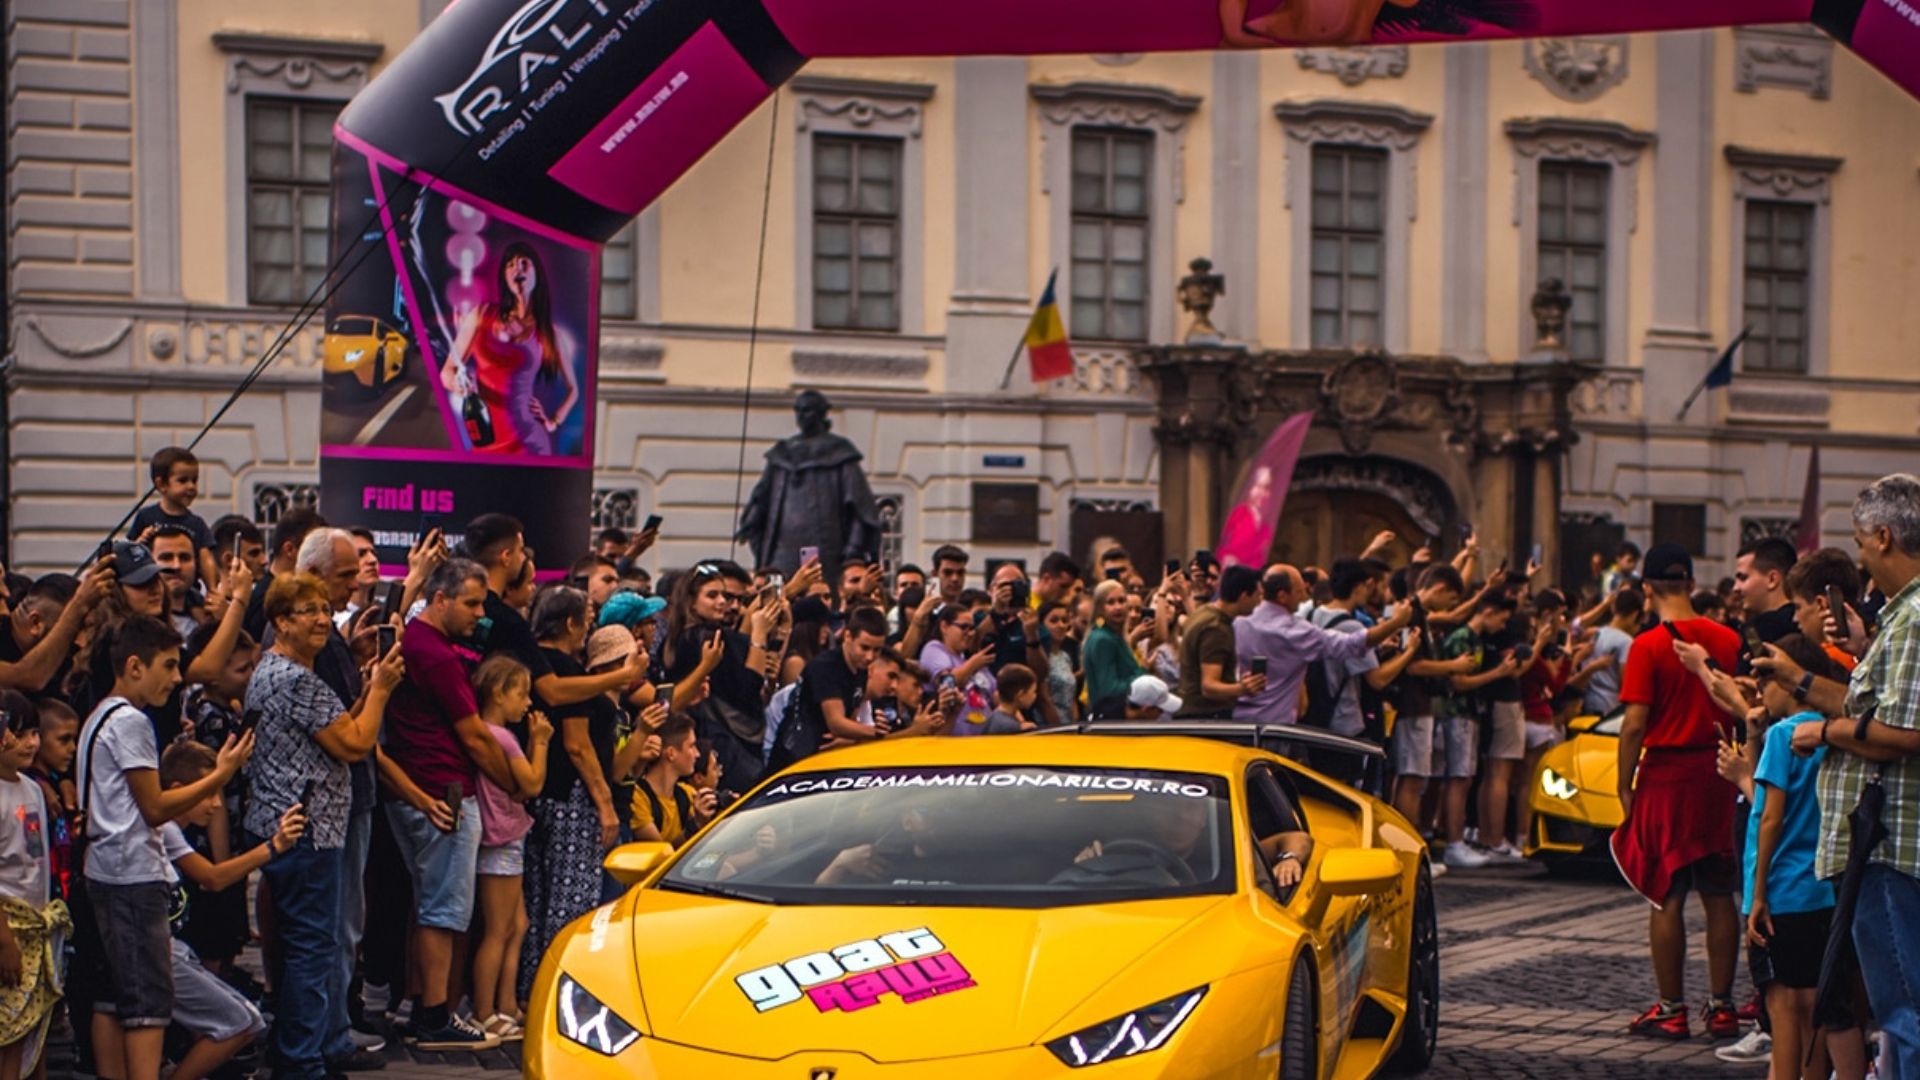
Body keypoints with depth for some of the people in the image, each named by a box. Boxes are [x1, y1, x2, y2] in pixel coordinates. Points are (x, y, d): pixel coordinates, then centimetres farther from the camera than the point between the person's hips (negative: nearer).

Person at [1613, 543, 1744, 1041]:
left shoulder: (1648, 646, -11)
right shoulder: (1728, 640, 3)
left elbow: (1634, 726, -14)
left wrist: (1625, 785, -4)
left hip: (1666, 775, -4)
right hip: (1719, 774, 4)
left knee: (1668, 897, 2)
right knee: (1719, 895, 9)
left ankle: (1672, 1009, 5)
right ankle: (1722, 1006, 13)